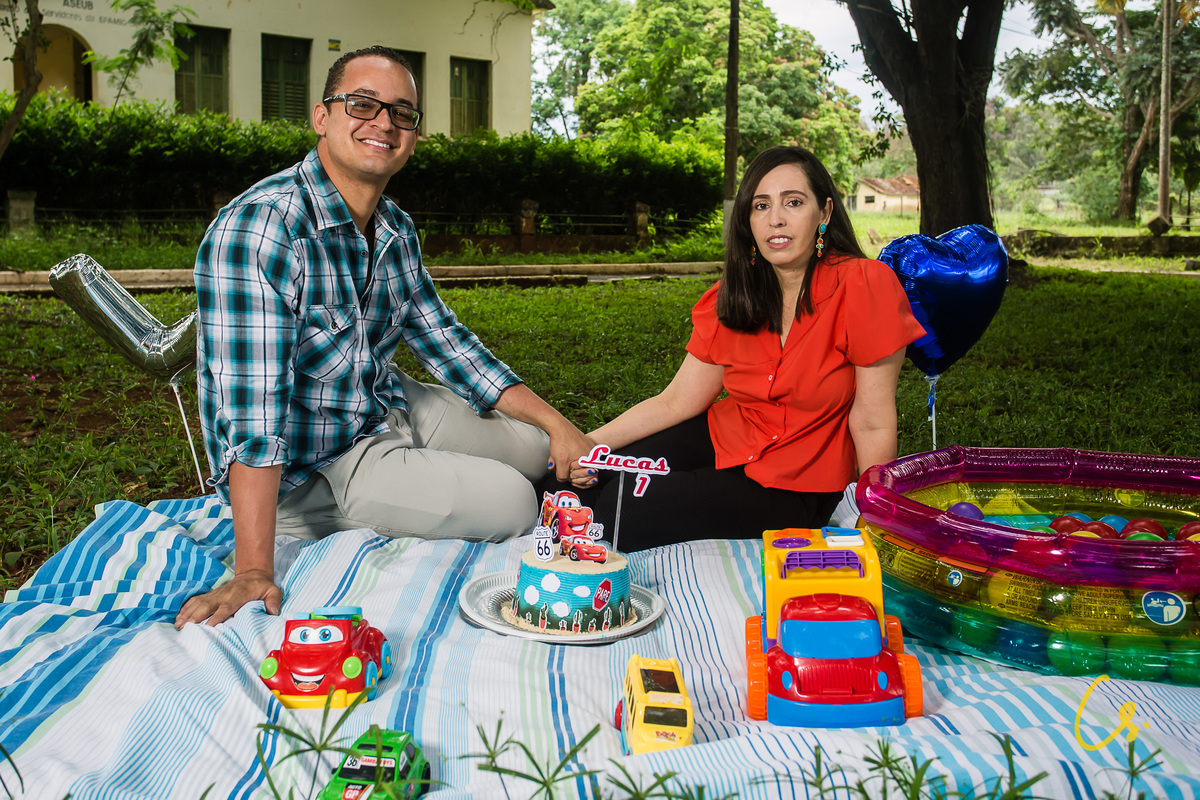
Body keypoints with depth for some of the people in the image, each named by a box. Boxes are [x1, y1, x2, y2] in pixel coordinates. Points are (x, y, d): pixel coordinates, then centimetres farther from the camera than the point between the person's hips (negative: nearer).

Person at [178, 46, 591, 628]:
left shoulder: (396, 230, 1)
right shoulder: (256, 229, -26)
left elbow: (442, 338, 11)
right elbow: (252, 408, -32)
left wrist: (556, 424, 3)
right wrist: (253, 572, -35)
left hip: (387, 409, 9)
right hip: (308, 463, -8)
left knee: (534, 441, 12)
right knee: (509, 504, -16)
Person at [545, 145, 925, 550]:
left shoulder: (865, 285, -20)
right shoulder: (733, 295, -3)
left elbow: (873, 425, -16)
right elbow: (677, 401, 0)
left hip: (793, 486, -4)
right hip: (722, 436, 5)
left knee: (623, 513, -19)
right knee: (564, 484, -6)